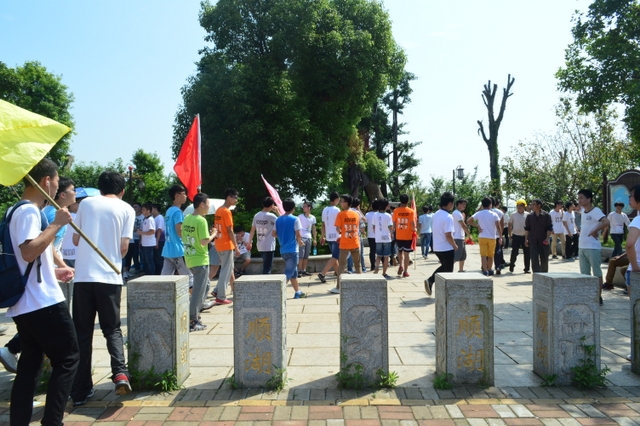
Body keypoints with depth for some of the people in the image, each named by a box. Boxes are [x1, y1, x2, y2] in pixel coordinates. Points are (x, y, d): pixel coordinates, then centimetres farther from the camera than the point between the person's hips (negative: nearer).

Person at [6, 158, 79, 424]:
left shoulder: (19, 211, 18)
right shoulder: (29, 212, -13)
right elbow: (29, 252, -27)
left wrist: (53, 272, 24)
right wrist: (57, 224, -20)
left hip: (24, 305, 10)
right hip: (43, 303, -10)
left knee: (29, 365, 13)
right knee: (67, 360, 0)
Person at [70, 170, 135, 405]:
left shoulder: (86, 203, 8)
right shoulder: (126, 209, 4)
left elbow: (76, 239, 12)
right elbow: (124, 247, -1)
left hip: (83, 276, 1)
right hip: (109, 277, -1)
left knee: (82, 333, 10)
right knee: (112, 329, 12)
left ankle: (80, 390, 13)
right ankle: (120, 373, -10)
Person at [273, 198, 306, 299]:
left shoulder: (278, 220, 6)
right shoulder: (295, 219, -11)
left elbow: (273, 233, 8)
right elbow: (298, 235, -14)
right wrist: (300, 242, 5)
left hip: (283, 250, 7)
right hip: (292, 250, -7)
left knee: (294, 271, 19)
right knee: (289, 273, -5)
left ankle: (297, 292, 29)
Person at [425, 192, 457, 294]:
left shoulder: (436, 214, 5)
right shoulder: (448, 217, -21)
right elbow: (448, 235, -25)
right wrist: (455, 246, -8)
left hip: (437, 247, 8)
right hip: (447, 248, -8)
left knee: (444, 266, 24)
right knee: (448, 271, 8)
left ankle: (430, 280, 6)